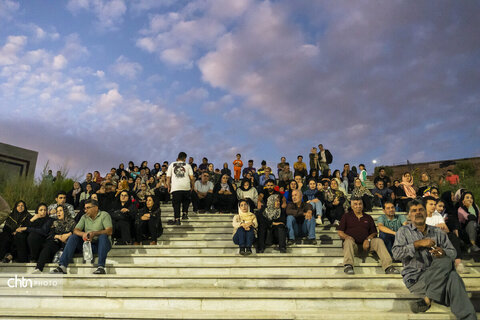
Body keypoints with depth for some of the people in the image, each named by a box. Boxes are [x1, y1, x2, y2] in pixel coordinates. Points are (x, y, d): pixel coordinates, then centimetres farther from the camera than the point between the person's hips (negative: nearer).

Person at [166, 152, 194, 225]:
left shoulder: (172, 165, 14)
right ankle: (185, 213, 15)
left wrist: (168, 186, 17)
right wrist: (192, 186, 15)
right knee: (186, 201, 22)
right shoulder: (187, 165, 13)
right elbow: (191, 177, 4)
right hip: (186, 186, 1)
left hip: (175, 187, -1)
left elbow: (168, 177, 9)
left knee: (176, 203, 1)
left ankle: (177, 219, -2)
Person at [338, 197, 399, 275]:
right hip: (353, 243, -2)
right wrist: (347, 237, -13)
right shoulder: (346, 216, 15)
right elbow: (340, 232, 8)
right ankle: (348, 266, -53)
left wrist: (368, 239, -5)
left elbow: (374, 232, 16)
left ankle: (388, 267, -33)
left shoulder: (368, 217, 23)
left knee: (379, 241, -23)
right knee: (348, 241, -36)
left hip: (365, 244, 2)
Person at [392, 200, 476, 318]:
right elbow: (396, 253, -6)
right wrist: (417, 244, -14)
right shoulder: (404, 231, 8)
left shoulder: (438, 232, 19)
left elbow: (453, 253, 13)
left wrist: (443, 252, -11)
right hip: (414, 278, -3)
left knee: (453, 277, -33)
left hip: (436, 277, 3)